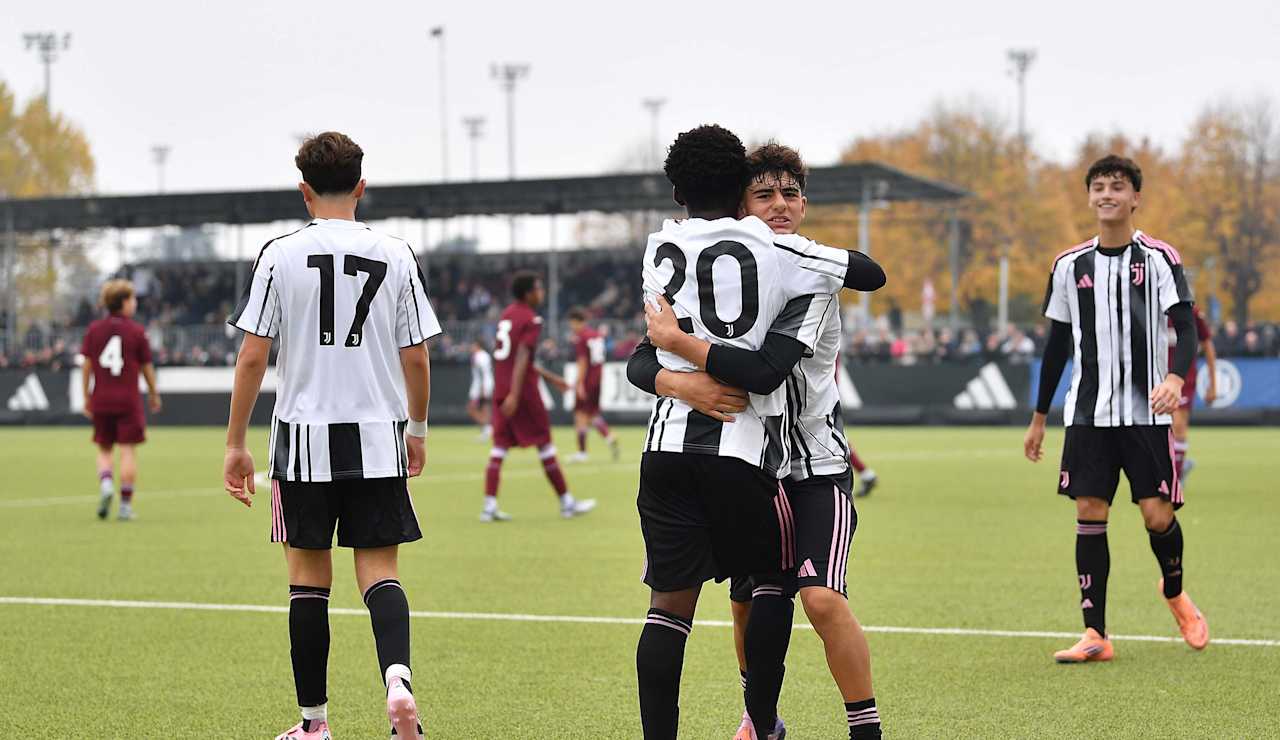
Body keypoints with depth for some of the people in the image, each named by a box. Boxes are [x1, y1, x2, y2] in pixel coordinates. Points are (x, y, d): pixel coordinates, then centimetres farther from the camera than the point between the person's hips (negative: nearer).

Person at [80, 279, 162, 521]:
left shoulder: (94, 329, 3)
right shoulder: (137, 331, -4)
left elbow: (86, 365, 2)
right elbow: (147, 367, 2)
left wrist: (86, 397, 10)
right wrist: (154, 395, 16)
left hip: (101, 400, 3)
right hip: (129, 400, -3)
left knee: (104, 450, 14)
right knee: (128, 451, 1)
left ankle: (106, 483, -13)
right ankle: (125, 504, -1)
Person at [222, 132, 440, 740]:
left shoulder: (280, 256, -3)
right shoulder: (396, 256, 1)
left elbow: (252, 356, -4)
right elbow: (416, 358, 4)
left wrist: (236, 444, 3)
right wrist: (417, 431, 20)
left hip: (304, 438, -1)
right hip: (378, 438, 1)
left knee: (309, 577, 8)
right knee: (380, 571, 4)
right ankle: (397, 676, -23)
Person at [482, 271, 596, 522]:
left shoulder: (505, 315, 16)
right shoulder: (532, 320, -10)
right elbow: (522, 358, -19)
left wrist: (549, 377, 30)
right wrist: (514, 395, -25)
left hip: (501, 388, 7)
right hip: (523, 390, -7)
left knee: (499, 446, 3)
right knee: (545, 444, 2)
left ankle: (489, 505, -6)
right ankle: (566, 503, 9)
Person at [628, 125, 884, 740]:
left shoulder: (659, 251, 9)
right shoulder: (776, 251, -2)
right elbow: (871, 274, 10)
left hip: (667, 448, 3)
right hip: (743, 451, -3)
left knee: (670, 601, 5)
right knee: (774, 580, 17)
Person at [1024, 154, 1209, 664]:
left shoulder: (1160, 259, -2)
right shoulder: (1070, 266, 8)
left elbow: (1186, 330, -9)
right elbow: (1057, 345, 15)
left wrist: (1175, 378, -29)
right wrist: (1039, 419, 16)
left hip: (1146, 412, -3)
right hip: (1088, 412, 3)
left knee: (1158, 516, -6)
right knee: (1089, 513, -4)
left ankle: (1175, 594, 26)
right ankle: (1095, 635, 0)